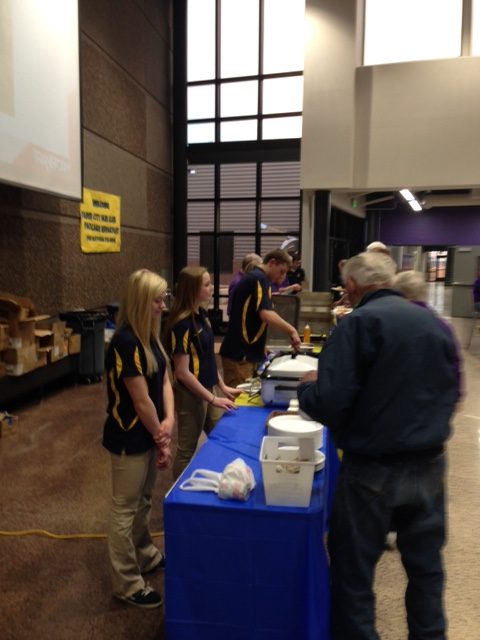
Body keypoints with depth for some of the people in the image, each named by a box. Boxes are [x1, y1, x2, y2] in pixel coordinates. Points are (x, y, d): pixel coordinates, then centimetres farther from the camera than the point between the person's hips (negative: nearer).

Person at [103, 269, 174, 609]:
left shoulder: (150, 335, 3)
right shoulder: (126, 342, -25)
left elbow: (165, 380, 4)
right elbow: (141, 401, -22)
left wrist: (168, 421, -11)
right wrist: (162, 440, -11)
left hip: (149, 433, 9)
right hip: (129, 437, -9)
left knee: (144, 501, 25)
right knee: (126, 509, 8)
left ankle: (147, 556, 44)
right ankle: (127, 584, 24)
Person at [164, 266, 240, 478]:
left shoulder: (202, 314, 2)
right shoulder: (182, 324, -23)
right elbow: (182, 372, -23)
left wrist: (222, 386, 11)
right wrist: (213, 399, -20)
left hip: (207, 389, 9)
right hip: (190, 395, -9)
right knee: (187, 450, 9)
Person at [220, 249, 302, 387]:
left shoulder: (254, 278, 18)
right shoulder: (259, 278, -13)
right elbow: (266, 314, -25)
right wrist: (291, 330, -21)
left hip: (245, 352, 10)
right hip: (239, 355, -10)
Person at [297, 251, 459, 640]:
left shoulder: (359, 323, -15)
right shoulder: (434, 323, 3)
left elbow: (328, 403, -21)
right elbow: (452, 394, 13)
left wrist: (306, 388, -1)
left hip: (373, 469, -6)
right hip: (430, 465, 6)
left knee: (354, 569, 12)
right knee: (426, 563, 22)